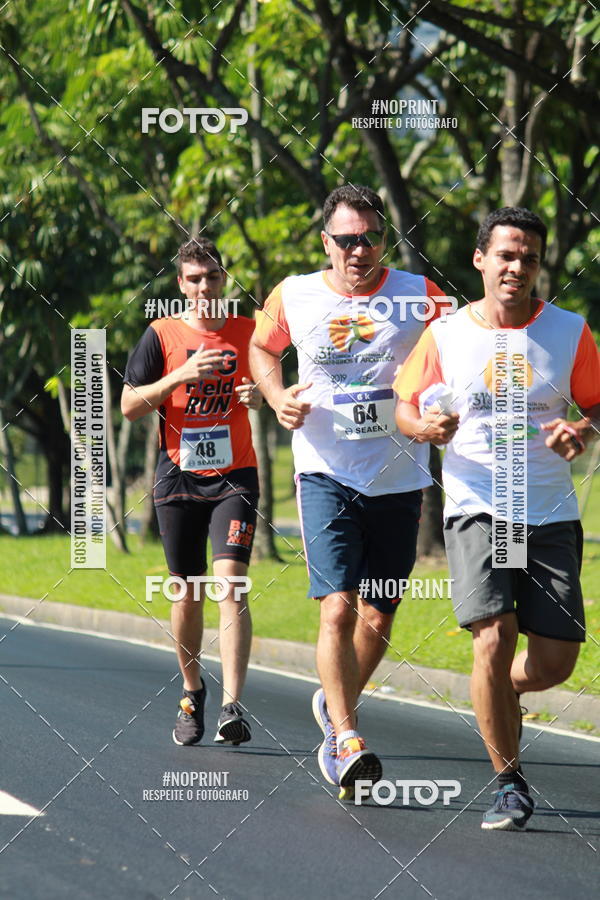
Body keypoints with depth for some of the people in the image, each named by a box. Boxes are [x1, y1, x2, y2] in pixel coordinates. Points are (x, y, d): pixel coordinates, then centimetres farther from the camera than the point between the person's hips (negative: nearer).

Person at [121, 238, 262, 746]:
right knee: (188, 592, 8)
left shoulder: (248, 332, 5)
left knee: (230, 583, -15)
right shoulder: (162, 334, 2)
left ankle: (232, 706, -22)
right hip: (179, 476, 1)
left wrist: (260, 397, -5)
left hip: (234, 475, -1)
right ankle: (192, 693, 30)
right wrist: (181, 376, -14)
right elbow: (129, 405, -1)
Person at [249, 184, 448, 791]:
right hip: (326, 474, -1)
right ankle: (346, 739, -14)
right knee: (338, 609, -17)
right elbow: (261, 348, 20)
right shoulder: (293, 298, 0)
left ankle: (336, 705, 37)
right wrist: (278, 397, 0)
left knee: (378, 616, 10)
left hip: (397, 478, 2)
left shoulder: (419, 297, -3)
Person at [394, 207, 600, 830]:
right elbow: (403, 404, 10)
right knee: (494, 637, -19)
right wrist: (425, 426, -12)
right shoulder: (446, 335, 2)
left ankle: (501, 693, 37)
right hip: (476, 510, -2)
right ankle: (509, 783, -5)